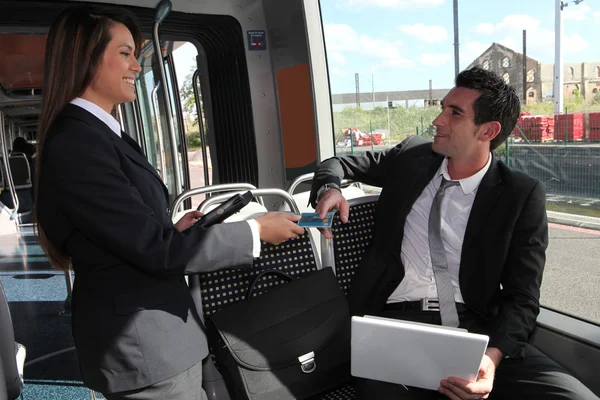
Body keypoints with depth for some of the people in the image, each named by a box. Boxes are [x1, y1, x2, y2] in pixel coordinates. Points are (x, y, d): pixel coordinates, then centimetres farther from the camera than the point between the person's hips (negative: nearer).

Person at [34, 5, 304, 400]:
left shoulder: (99, 134, 8)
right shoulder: (76, 144, -20)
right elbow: (154, 249, -22)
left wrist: (174, 230, 2)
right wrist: (257, 231, -16)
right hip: (142, 348, -8)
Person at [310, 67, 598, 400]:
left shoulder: (522, 195, 2)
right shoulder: (411, 157, 9)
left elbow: (522, 298, -1)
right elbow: (337, 164, 21)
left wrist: (492, 356, -21)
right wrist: (329, 189, -4)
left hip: (472, 324, 0)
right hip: (394, 319, 1)